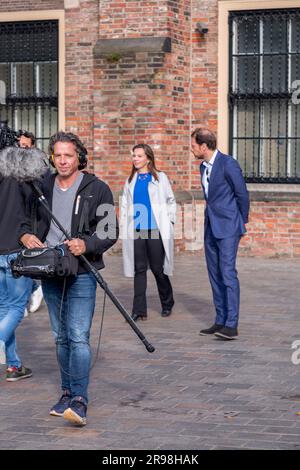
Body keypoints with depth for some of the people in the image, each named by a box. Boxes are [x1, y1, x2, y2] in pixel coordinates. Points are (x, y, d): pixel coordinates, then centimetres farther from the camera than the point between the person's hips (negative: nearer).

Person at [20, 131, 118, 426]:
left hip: (81, 273, -5)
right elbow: (25, 218, 20)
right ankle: (67, 393, 23)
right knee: (61, 337, 12)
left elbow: (110, 232, -3)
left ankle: (79, 401, -17)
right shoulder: (42, 187, 10)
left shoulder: (96, 189, -2)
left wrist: (86, 244, -21)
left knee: (79, 337, -14)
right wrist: (26, 236, -3)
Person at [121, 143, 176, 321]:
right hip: (136, 231, 3)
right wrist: (125, 225, 7)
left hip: (156, 230, -3)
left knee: (158, 268, 1)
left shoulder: (160, 178, 5)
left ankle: (167, 304, 22)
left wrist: (170, 221, 1)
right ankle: (139, 310, 1)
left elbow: (171, 201, 9)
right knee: (139, 269, 1)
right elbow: (125, 204, 17)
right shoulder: (131, 181, 15)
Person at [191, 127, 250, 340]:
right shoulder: (204, 167, 12)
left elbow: (242, 194, -8)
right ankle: (220, 321, 13)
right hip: (211, 227, 9)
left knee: (228, 273, -13)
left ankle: (231, 325, -14)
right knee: (215, 274, 8)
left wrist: (241, 222, 2)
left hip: (228, 228, -9)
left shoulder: (228, 164, -13)